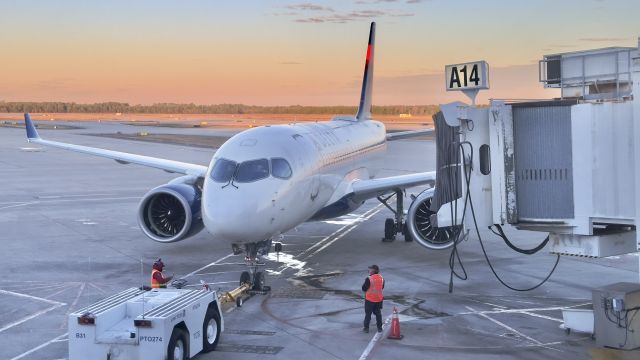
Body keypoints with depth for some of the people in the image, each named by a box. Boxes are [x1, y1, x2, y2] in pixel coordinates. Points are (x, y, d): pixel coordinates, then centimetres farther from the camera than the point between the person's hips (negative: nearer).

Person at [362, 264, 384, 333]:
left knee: (368, 314, 8)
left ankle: (366, 328, 12)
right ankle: (379, 328, 20)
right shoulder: (381, 278, -2)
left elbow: (364, 288, -14)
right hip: (379, 299, 4)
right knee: (378, 313, 16)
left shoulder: (369, 279, -20)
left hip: (370, 299, -4)